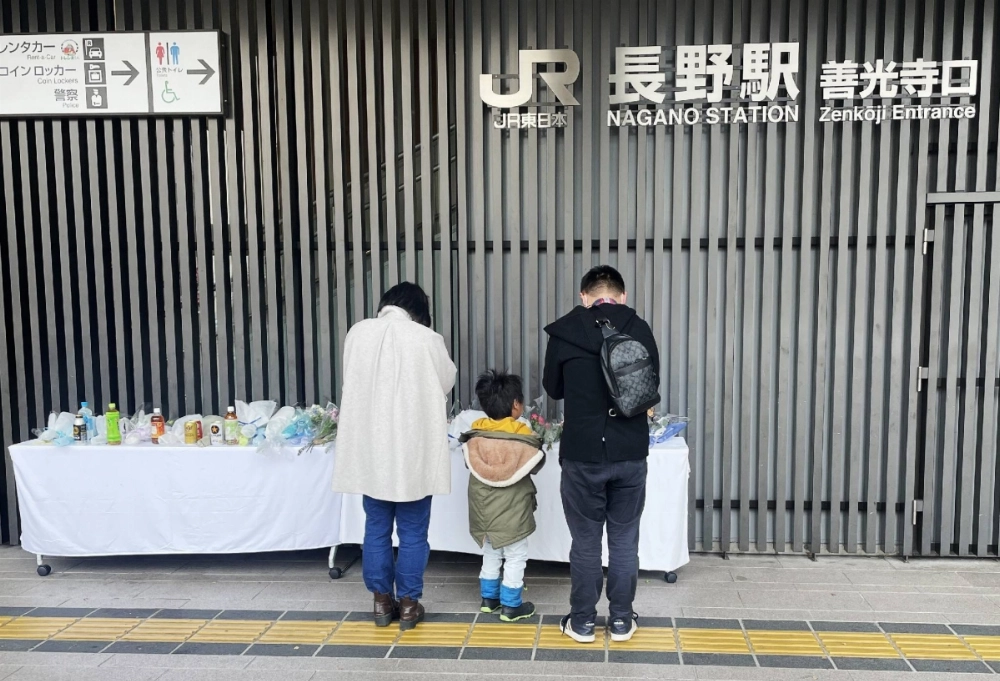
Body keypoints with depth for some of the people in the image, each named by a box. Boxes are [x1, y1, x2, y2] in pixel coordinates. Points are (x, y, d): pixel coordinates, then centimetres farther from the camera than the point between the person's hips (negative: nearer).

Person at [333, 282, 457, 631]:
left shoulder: (357, 333, -3)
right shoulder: (426, 338, -11)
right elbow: (447, 382, 5)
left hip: (369, 451, 3)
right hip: (413, 453, -3)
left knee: (376, 529, 14)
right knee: (412, 533, 9)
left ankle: (382, 601, 24)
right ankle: (408, 603, 18)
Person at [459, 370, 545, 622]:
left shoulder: (474, 435, -7)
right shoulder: (524, 437, -17)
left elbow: (469, 464, 1)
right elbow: (536, 466, -5)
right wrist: (538, 448, 12)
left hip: (484, 507, 4)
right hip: (512, 510, -4)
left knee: (490, 553, 21)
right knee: (515, 557, 9)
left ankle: (489, 598, 30)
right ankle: (511, 605, 15)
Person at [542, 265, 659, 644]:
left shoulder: (564, 331, -5)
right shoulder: (640, 330, -2)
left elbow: (553, 389, 8)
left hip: (582, 454, -1)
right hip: (630, 453, 2)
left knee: (585, 541, 10)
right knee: (624, 540, 14)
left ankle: (582, 622, 22)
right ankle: (621, 621, 25)